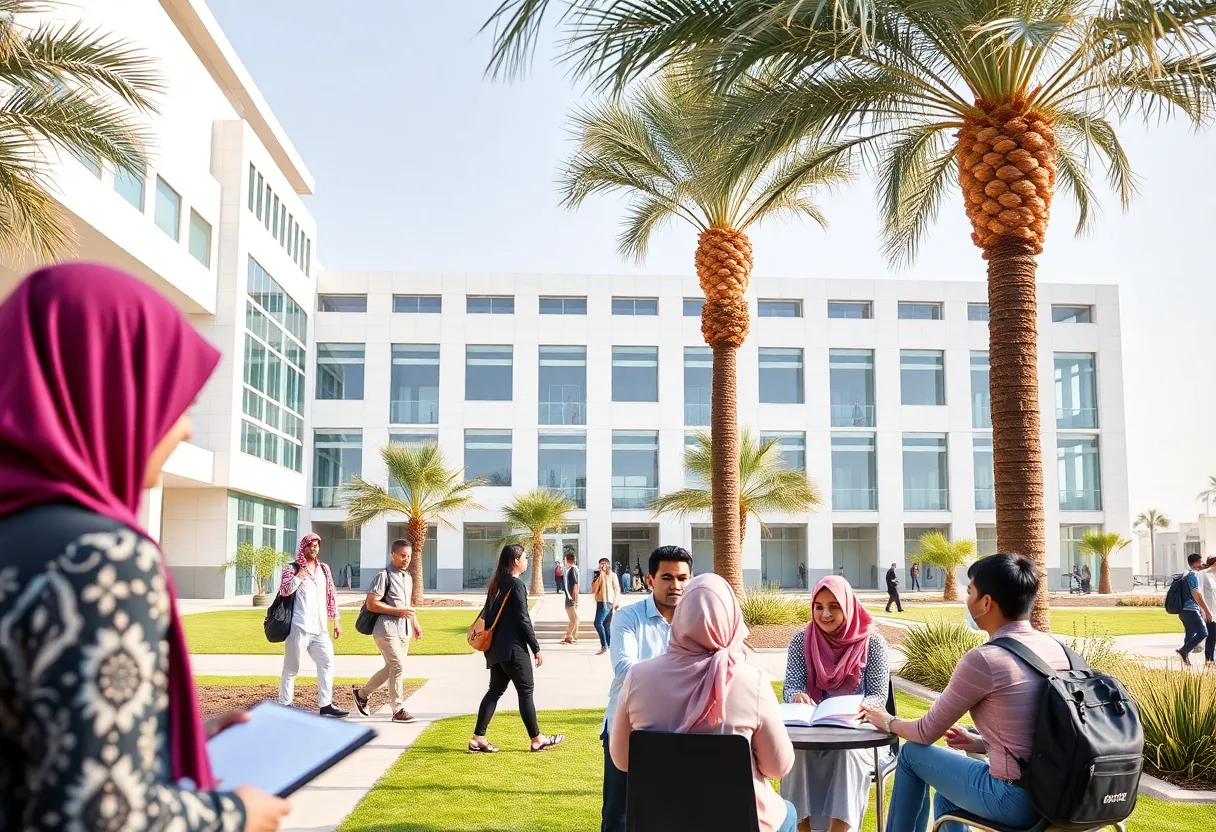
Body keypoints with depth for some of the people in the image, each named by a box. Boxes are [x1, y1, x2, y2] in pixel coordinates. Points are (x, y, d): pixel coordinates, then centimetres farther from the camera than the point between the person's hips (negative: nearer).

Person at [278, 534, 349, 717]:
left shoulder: (324, 569, 15)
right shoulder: (293, 569, -2)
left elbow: (331, 596, 18)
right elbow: (283, 590, -16)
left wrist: (336, 621, 16)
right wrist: (298, 577, -28)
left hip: (320, 628, 6)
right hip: (299, 627, -6)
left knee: (327, 663, 2)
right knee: (291, 668, 2)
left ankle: (326, 705, 6)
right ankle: (284, 706, 10)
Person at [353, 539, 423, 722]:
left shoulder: (408, 578, 16)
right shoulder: (384, 576, -11)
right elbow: (371, 604, -16)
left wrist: (415, 623, 18)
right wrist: (398, 611, -19)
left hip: (404, 630, 9)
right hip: (387, 629, -9)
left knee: (391, 668, 13)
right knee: (398, 666, -13)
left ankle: (362, 693, 32)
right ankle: (398, 709, -4)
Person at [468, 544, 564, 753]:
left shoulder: (497, 583, 11)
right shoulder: (516, 585, -15)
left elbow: (487, 613, 14)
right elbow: (523, 620, -16)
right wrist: (536, 649, -11)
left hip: (496, 646, 9)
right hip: (513, 647, -9)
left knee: (496, 689, 11)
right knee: (526, 691, 1)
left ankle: (478, 738, 9)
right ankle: (537, 739, 10)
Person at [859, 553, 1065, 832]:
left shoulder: (982, 659, -18)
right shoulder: (1056, 648, 3)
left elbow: (927, 732, -5)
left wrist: (887, 721, 13)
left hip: (1015, 801, -7)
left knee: (911, 754, 15)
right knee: (947, 784, 31)